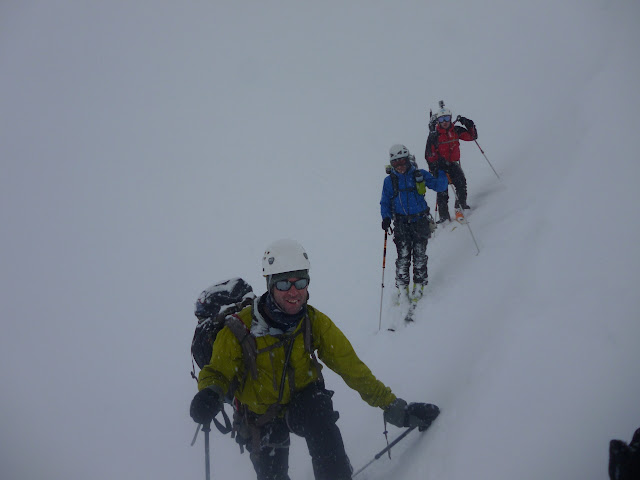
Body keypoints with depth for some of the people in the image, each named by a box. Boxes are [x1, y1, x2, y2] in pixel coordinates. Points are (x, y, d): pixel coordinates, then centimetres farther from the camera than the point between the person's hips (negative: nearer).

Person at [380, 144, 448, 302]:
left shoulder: (420, 175, 2)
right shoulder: (390, 181, 5)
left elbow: (439, 186, 2)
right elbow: (385, 202, 11)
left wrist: (441, 175, -19)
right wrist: (386, 218, -5)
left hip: (420, 220, 0)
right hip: (401, 223, 0)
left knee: (420, 255, -1)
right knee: (403, 256, -5)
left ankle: (419, 285, 13)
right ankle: (402, 287, 4)